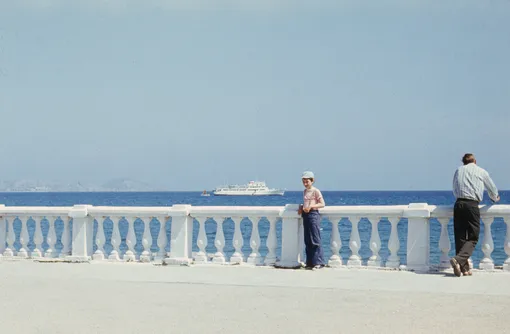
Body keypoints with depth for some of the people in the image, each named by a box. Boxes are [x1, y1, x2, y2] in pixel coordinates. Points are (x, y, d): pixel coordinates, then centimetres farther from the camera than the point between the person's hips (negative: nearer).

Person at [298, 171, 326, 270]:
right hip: (305, 215, 8)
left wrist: (311, 206, -19)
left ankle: (319, 262, -7)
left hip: (313, 214, -8)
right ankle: (310, 262, 11)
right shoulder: (305, 191, 16)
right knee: (307, 241, 7)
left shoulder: (316, 191, -5)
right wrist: (301, 207, 6)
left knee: (315, 240, -9)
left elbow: (322, 204, -9)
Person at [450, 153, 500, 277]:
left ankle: (464, 268, 3)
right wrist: (495, 198, 47)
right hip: (472, 205, -3)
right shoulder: (481, 171, 13)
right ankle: (459, 259, -22)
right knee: (473, 238, 0)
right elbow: (492, 188, 26)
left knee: (460, 237, 6)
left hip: (459, 203, 3)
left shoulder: (459, 170, 18)